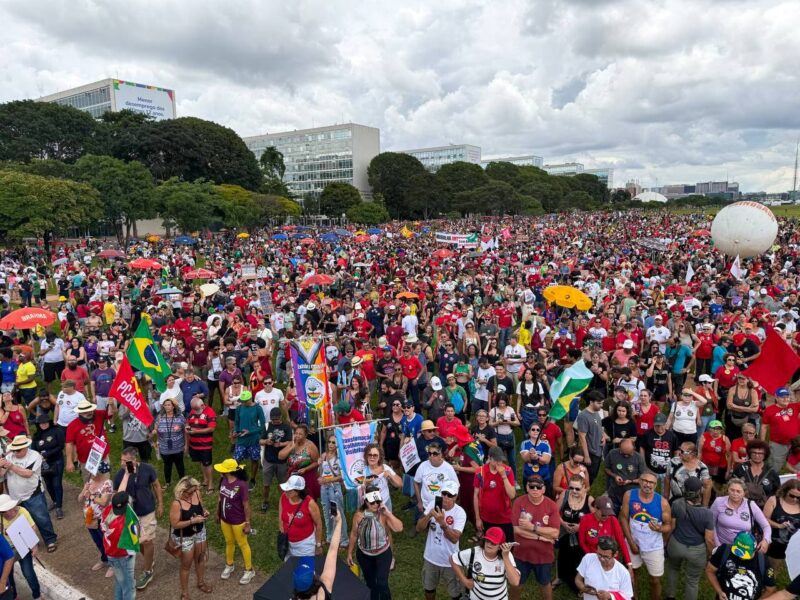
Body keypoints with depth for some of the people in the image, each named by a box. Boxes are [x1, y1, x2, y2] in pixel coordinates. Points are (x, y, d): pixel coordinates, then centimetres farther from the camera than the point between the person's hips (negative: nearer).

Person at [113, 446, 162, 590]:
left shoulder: (147, 469, -19)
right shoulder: (120, 475, -19)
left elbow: (156, 486, -6)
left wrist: (160, 504, -2)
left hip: (148, 511, -2)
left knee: (146, 541, 4)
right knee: (138, 541, 19)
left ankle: (147, 572, 22)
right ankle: (149, 559, 46)